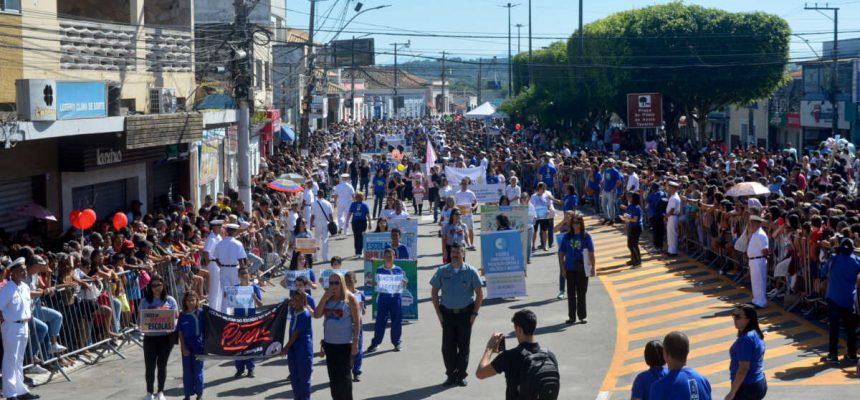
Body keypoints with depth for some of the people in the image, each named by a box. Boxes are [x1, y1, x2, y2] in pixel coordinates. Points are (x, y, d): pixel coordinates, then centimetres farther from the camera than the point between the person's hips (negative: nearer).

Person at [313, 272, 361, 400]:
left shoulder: (349, 298, -7)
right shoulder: (327, 298, 9)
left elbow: (357, 322, -8)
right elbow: (316, 315, -1)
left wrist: (355, 342, -13)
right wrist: (325, 298, -10)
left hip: (345, 343, -5)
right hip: (329, 342, 5)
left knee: (344, 376, -3)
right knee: (333, 375, 12)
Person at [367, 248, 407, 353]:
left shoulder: (398, 270, 6)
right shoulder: (379, 270, 5)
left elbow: (403, 285, 10)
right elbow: (375, 284, 7)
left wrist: (404, 283, -12)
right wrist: (374, 284, -14)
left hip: (396, 297, 1)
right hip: (383, 296, -1)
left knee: (397, 321, 3)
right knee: (380, 320, -1)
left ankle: (396, 342, 15)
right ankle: (375, 343, 6)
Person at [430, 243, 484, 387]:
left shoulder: (471, 271, -3)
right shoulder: (442, 271, 1)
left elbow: (480, 294, 2)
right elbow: (434, 292, 9)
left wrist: (474, 313, -4)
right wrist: (439, 313, 2)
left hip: (465, 314, -1)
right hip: (448, 314, 1)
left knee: (464, 346, 4)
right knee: (447, 347, 0)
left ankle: (461, 376, 16)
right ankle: (451, 375, 13)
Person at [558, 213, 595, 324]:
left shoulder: (586, 236, -2)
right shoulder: (567, 236, 3)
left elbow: (591, 253, -3)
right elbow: (561, 253, 6)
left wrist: (593, 267, -7)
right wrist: (562, 268, 1)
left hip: (583, 268, -2)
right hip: (570, 269, 2)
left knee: (581, 293, 7)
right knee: (571, 293, 6)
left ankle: (582, 316, 17)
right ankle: (571, 316, 14)